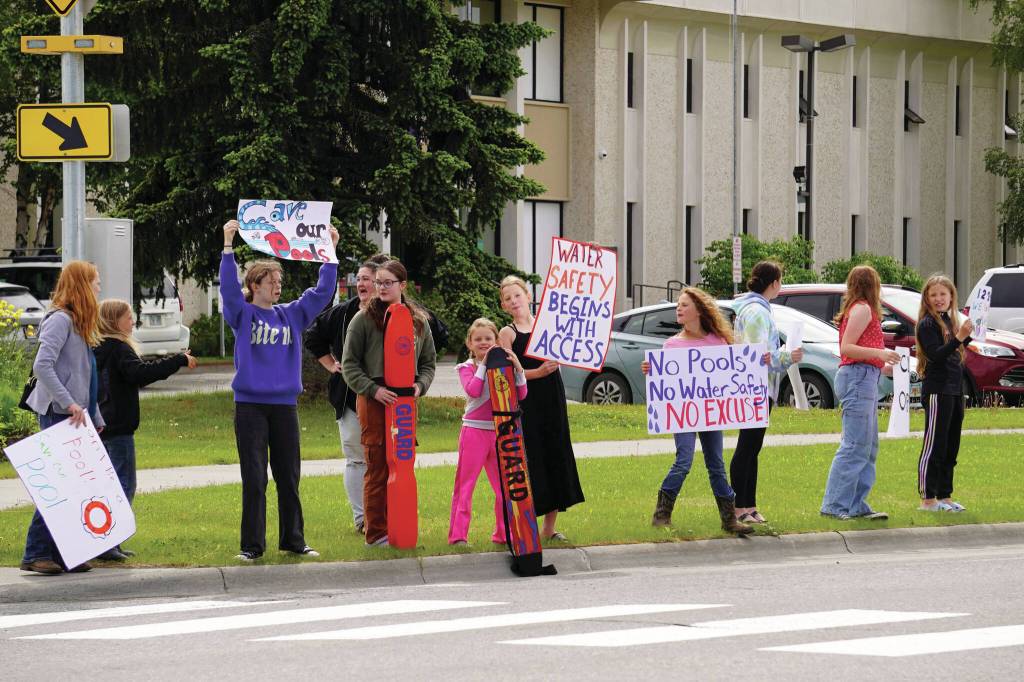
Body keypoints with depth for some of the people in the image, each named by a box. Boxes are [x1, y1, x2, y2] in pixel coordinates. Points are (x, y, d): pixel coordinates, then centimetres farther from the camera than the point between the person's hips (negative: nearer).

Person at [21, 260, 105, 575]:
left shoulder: (79, 324, 20)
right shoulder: (60, 320, -11)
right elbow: (42, 366, -22)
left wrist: (96, 418, 22)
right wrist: (69, 403, -25)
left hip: (77, 416, 9)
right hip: (58, 416, -9)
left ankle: (64, 553, 10)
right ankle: (36, 554, -7)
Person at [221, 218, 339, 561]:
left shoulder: (291, 314, 10)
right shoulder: (243, 314, -1)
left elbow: (322, 291, 10)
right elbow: (228, 286, -16)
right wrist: (228, 245, -24)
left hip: (285, 404, 4)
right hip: (250, 404, -4)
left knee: (289, 477, 8)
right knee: (254, 478, -2)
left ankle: (293, 539, 16)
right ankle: (252, 544, 1)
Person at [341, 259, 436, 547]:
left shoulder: (418, 320, 11)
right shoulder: (365, 318, 0)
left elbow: (428, 361, 18)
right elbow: (350, 364, -2)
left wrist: (420, 385, -2)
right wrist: (374, 390, -14)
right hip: (374, 401, -4)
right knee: (377, 467, -4)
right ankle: (376, 533, -1)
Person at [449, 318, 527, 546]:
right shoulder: (467, 368, 0)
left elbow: (521, 394, -1)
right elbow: (473, 390, -20)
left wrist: (517, 367, -12)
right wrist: (484, 364, -15)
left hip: (500, 431, 4)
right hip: (474, 431, -4)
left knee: (504, 484, 8)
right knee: (465, 482, -2)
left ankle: (503, 533, 17)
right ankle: (458, 534, -2)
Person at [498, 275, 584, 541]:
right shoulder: (507, 333, 0)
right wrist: (537, 373, -19)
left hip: (553, 400, 4)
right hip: (526, 404, -4)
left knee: (556, 460, 6)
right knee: (531, 463, -6)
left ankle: (549, 527, 17)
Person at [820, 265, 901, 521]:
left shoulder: (858, 309, 21)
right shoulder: (862, 309, -8)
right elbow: (846, 348, -16)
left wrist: (882, 367, 23)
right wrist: (879, 353, -22)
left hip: (864, 379, 11)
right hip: (859, 377, -11)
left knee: (868, 448, 11)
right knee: (855, 446, -11)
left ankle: (856, 506, 12)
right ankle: (835, 505, -12)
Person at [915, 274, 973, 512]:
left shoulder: (950, 321, 14)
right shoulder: (927, 324, -10)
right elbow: (935, 355, -21)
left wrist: (968, 335, 5)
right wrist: (958, 338, -30)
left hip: (954, 391, 9)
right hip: (936, 391, -9)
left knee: (951, 448, 12)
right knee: (934, 447, -7)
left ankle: (944, 497, 19)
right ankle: (927, 499, -5)